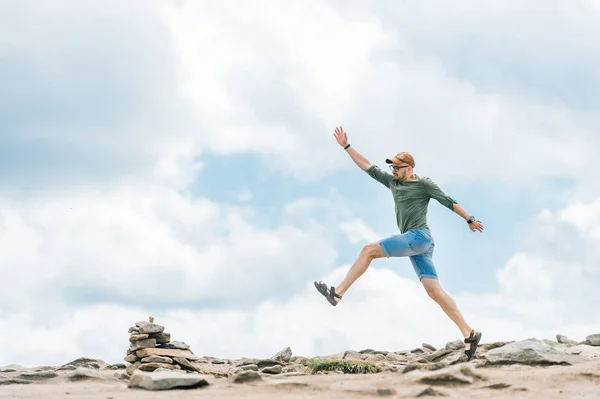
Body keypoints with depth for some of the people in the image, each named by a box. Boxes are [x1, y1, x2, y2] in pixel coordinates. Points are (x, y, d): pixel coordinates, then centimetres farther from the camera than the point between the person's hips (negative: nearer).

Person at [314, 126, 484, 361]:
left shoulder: (424, 184, 1)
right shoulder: (392, 182, 20)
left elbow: (449, 202, 5)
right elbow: (368, 167, 22)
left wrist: (469, 219, 5)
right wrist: (346, 146, 20)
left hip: (419, 236, -8)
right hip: (413, 243, 8)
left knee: (369, 250, -12)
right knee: (434, 290, -2)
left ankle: (338, 293, -10)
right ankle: (469, 334, -8)